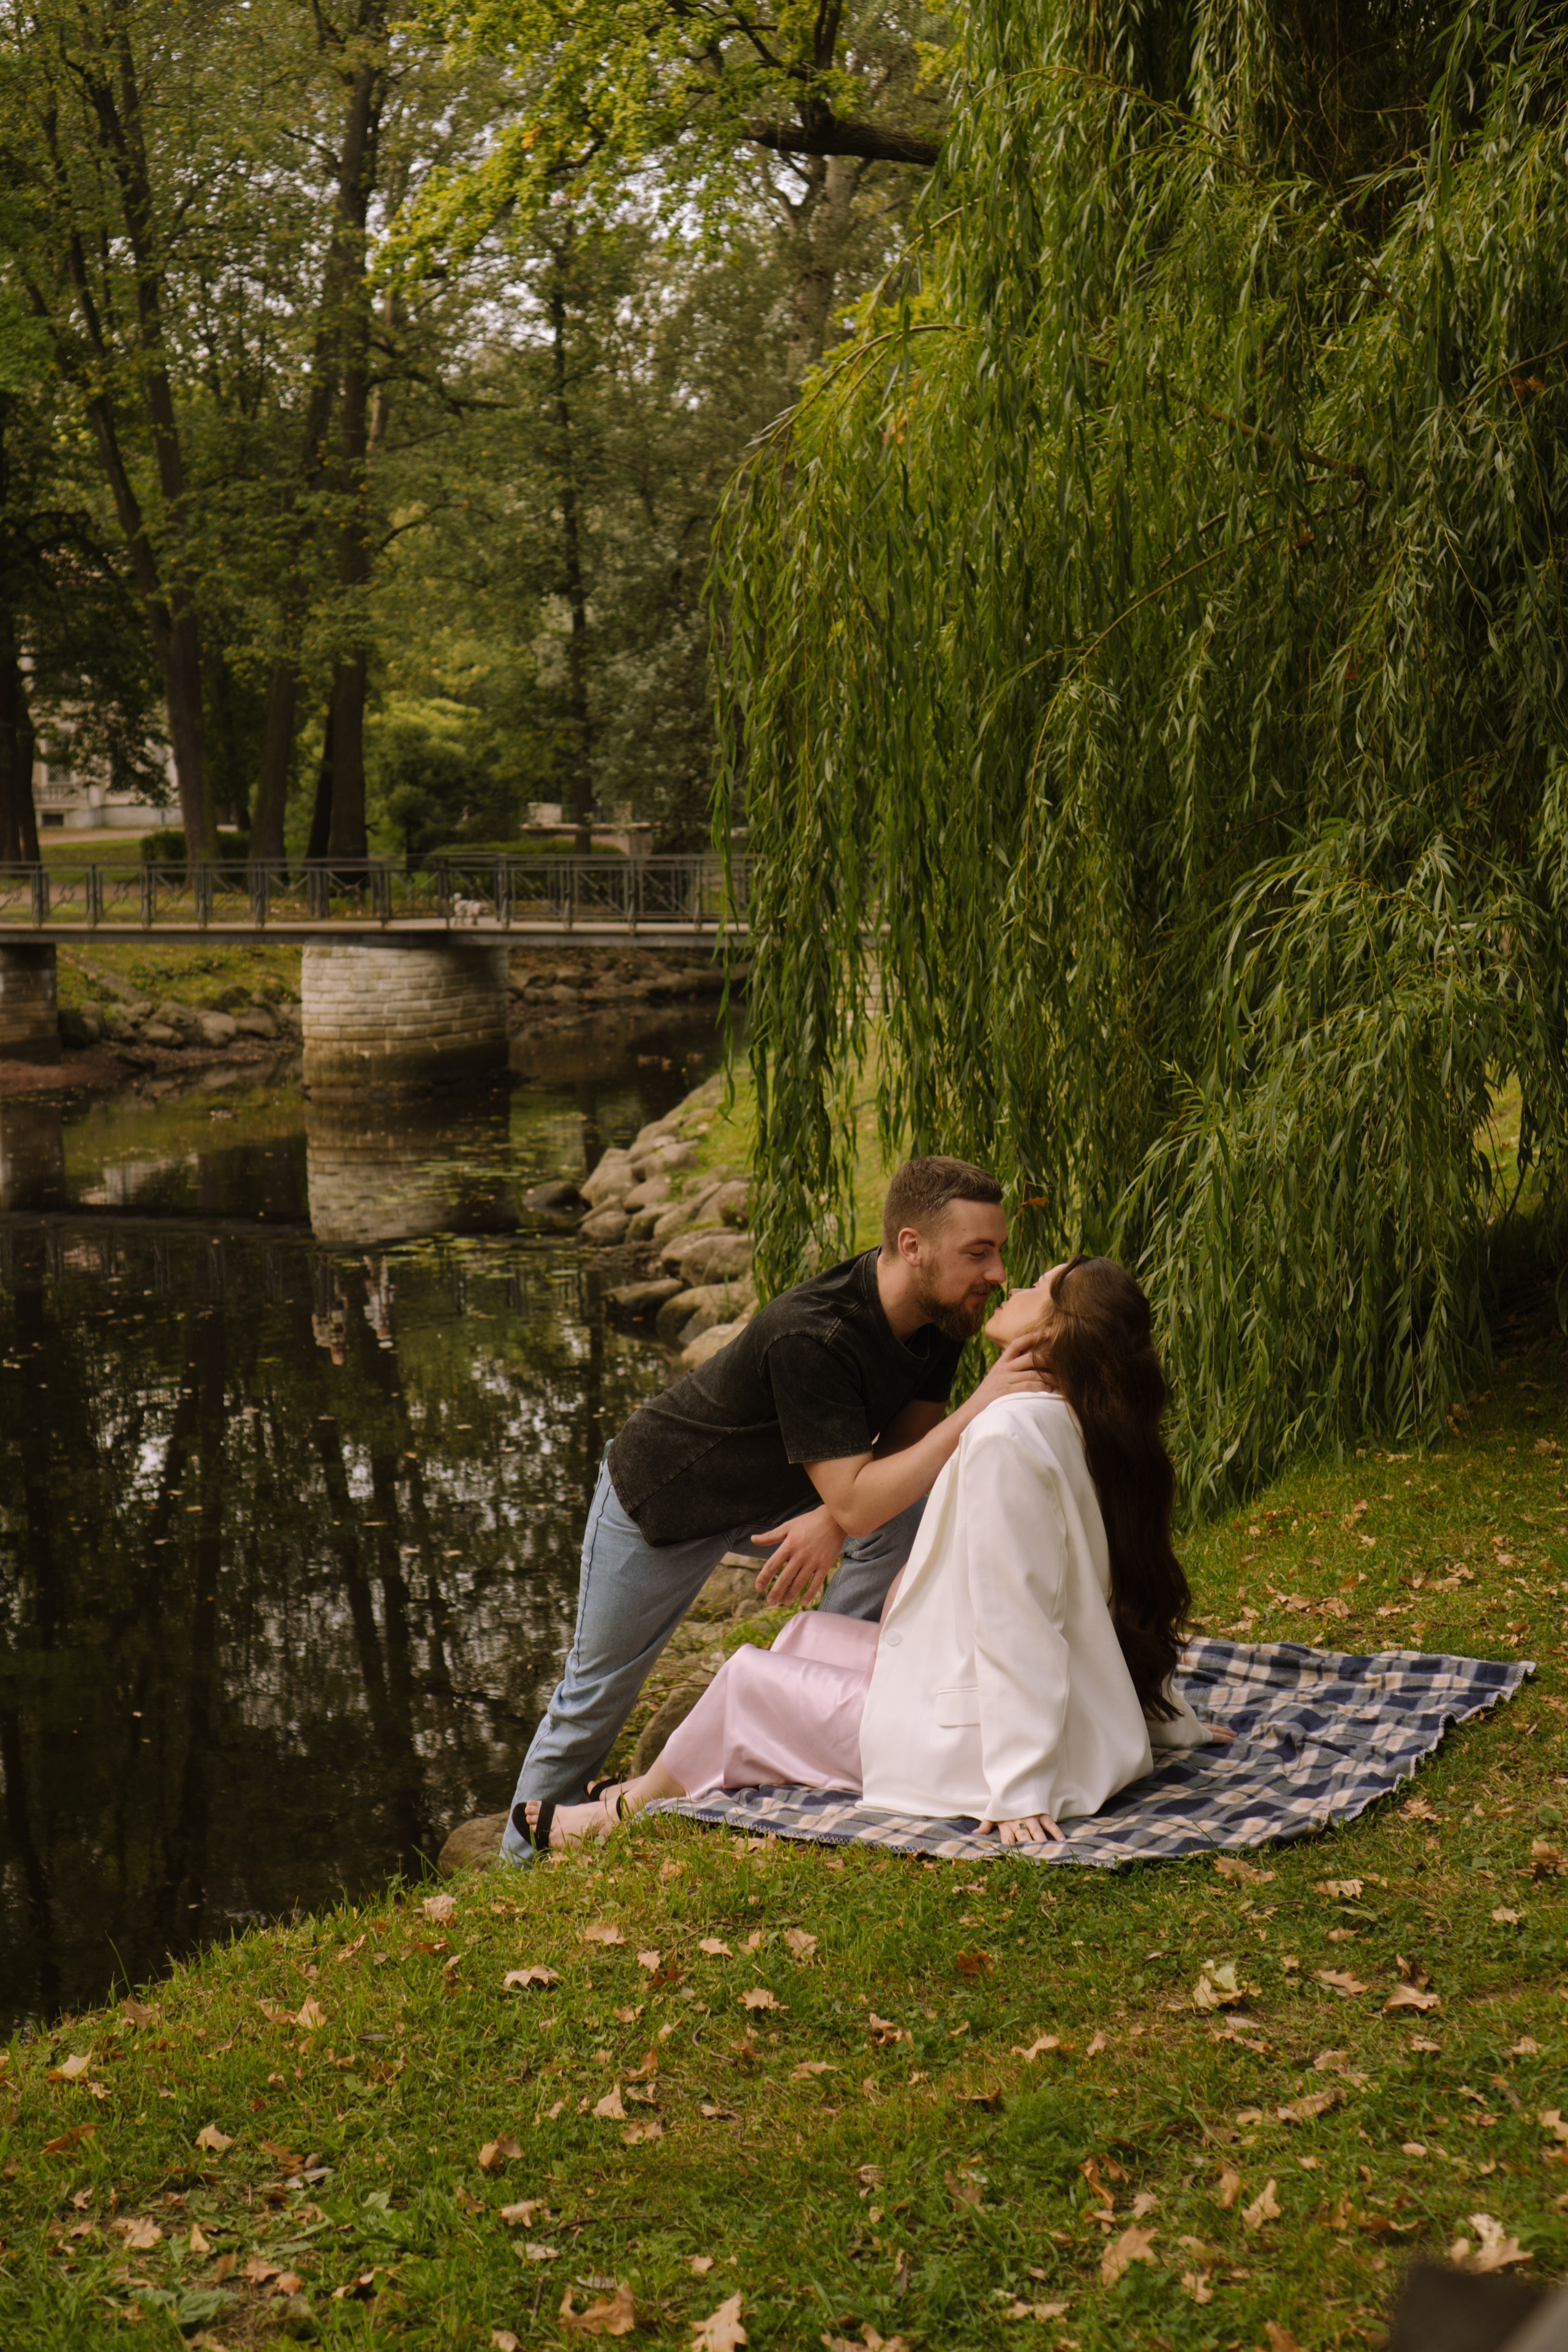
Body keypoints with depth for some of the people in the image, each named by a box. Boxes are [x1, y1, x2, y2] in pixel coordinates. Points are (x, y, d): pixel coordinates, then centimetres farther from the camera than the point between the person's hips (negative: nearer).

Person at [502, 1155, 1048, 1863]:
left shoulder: (939, 1313, -18)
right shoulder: (811, 1336, -41)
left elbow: (905, 1443, -11)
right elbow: (855, 1499, -42)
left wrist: (833, 1519, -30)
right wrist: (975, 1411, -48)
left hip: (775, 1495, 6)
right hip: (661, 1500, -6)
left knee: (918, 1511, -19)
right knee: (597, 1693, 8)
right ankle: (525, 1859, 32)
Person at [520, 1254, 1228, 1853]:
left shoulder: (1008, 1435, -25)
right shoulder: (1089, 1433, 3)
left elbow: (1015, 1623, -27)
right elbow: (1138, 1602, 12)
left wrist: (1018, 1791, -26)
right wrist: (1176, 1724, 23)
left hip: (969, 1750, -9)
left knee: (746, 1678, 10)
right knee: (807, 1634, 22)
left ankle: (633, 1811, 37)